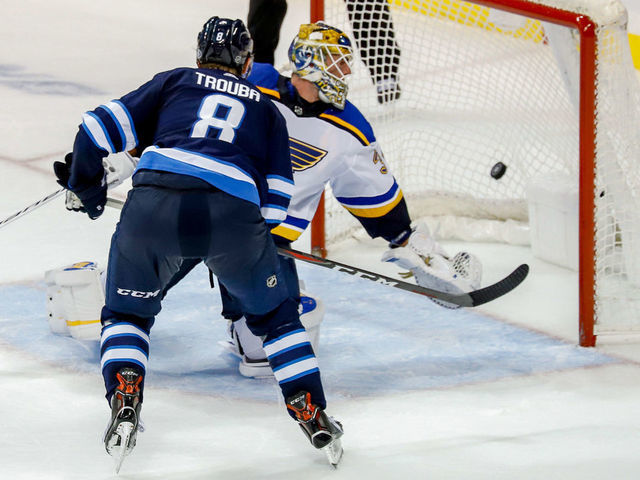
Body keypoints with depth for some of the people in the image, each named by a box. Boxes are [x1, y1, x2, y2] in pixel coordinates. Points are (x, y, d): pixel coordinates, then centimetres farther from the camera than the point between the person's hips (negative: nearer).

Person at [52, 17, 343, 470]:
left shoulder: (174, 81, 27)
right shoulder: (266, 108, 31)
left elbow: (102, 126, 18)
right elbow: (276, 196, 21)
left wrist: (86, 186, 34)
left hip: (156, 201, 0)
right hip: (236, 209, 1)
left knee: (127, 312, 24)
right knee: (276, 314, 25)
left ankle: (125, 405, 4)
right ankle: (313, 415, 17)